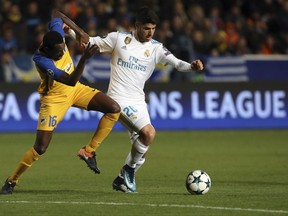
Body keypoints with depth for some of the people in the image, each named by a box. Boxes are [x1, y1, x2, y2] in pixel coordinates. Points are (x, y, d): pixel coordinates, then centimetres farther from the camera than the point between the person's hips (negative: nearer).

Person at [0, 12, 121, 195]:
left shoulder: (57, 32, -18)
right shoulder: (41, 60, -35)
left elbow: (56, 20, 9)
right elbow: (71, 81, -41)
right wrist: (85, 58, -51)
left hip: (75, 90, 7)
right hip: (54, 98, -7)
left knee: (114, 109, -11)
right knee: (40, 148, -11)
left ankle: (88, 151, -1)